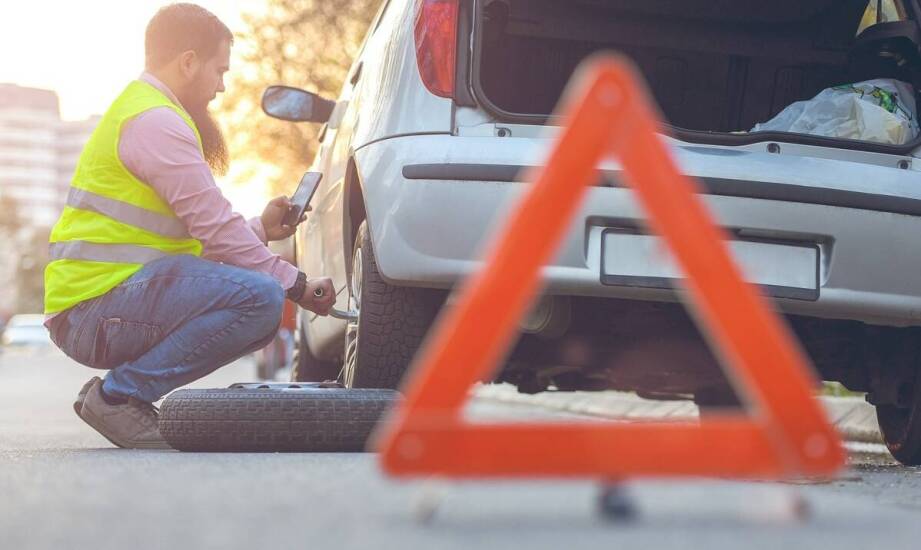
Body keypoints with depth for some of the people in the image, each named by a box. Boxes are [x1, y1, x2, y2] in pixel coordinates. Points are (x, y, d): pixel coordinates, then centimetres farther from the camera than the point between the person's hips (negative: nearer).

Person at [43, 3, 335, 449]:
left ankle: (122, 392, 8)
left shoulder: (148, 112, 23)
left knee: (261, 313, 13)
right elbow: (216, 231, -14)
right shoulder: (154, 121, -12)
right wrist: (296, 285, -6)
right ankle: (119, 394, -15)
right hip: (92, 308, -11)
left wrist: (260, 229, 18)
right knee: (259, 296, -24)